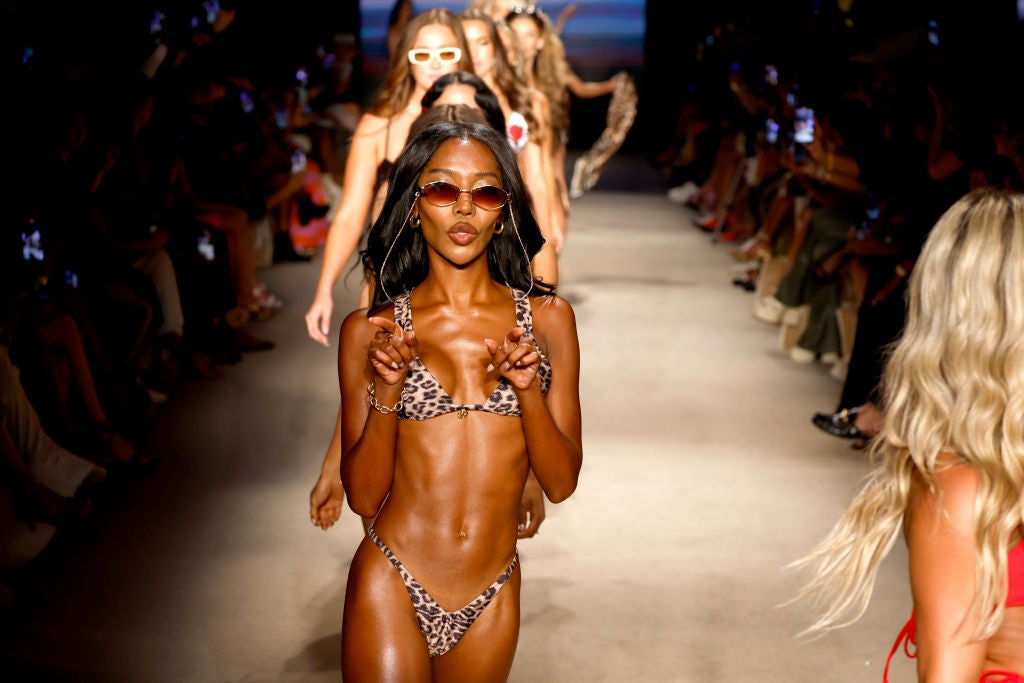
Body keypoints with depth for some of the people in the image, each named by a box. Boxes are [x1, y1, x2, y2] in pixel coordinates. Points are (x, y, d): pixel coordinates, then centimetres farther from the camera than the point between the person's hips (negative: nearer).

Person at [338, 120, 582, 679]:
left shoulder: (546, 318, 1)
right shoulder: (369, 331, -3)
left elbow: (561, 483, 0)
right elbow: (363, 497, -4)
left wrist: (528, 391, -16)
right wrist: (388, 392, -18)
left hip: (492, 598, 2)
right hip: (393, 588, -2)